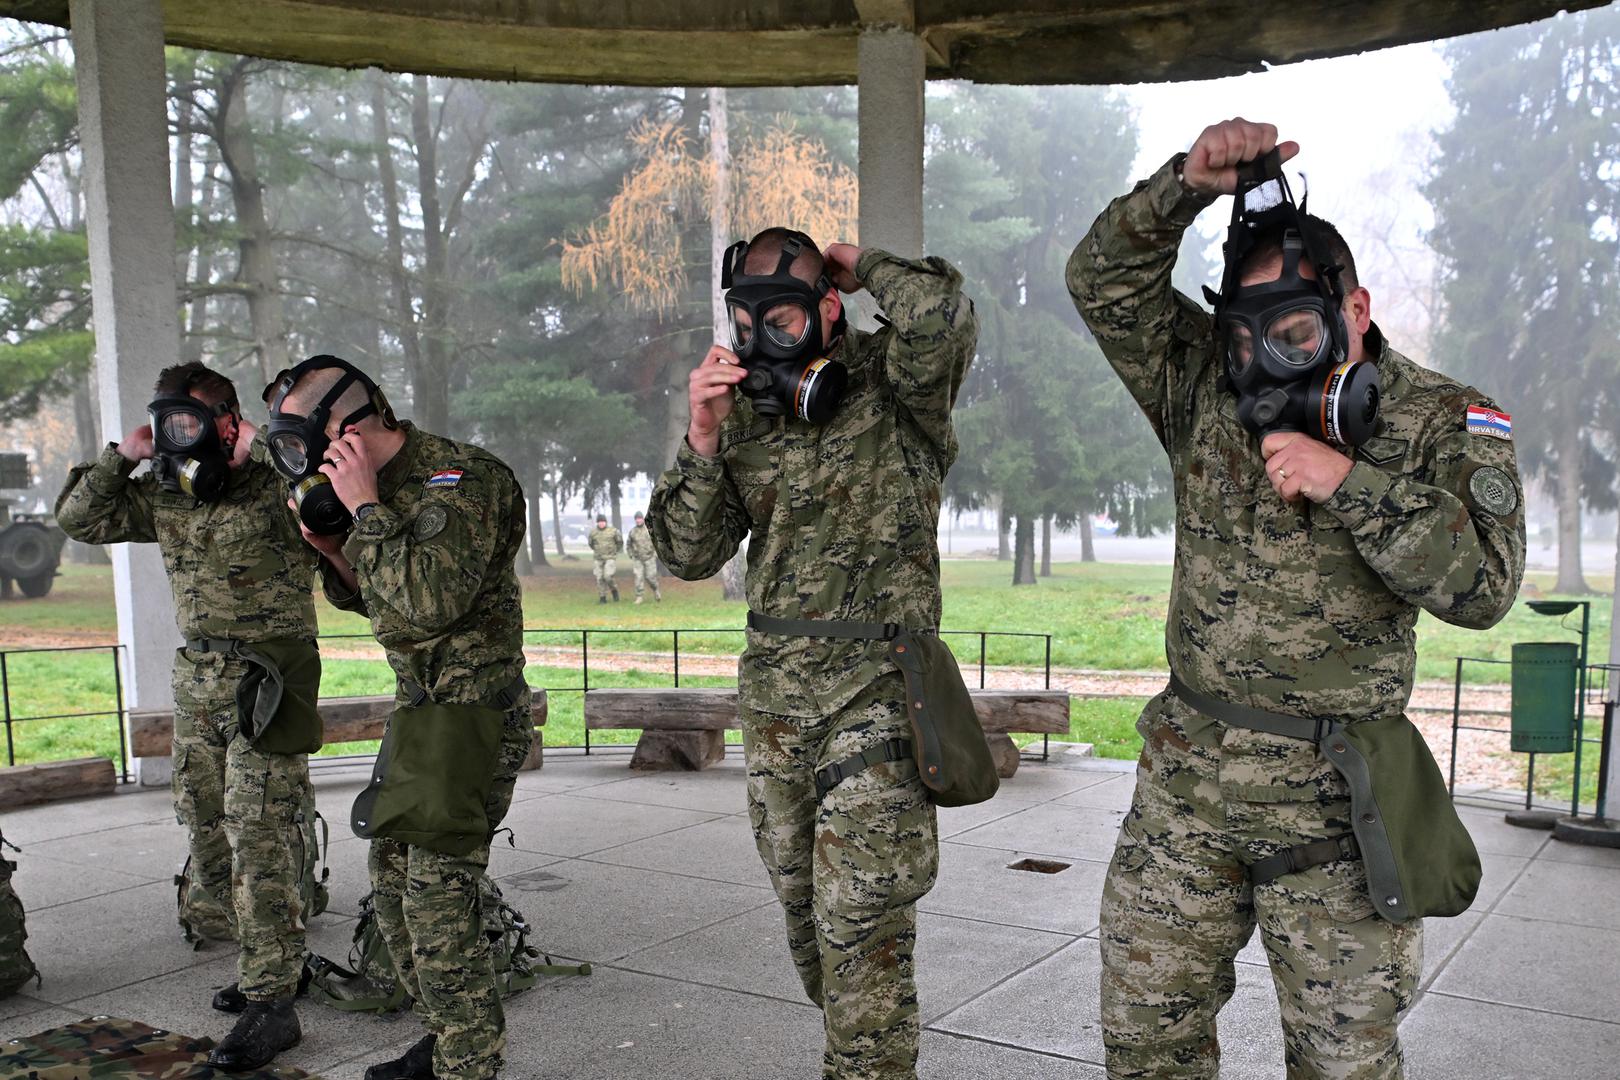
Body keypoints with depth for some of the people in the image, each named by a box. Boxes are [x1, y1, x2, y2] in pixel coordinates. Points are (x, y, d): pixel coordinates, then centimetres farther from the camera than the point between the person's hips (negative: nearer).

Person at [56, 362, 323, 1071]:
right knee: (207, 839, 13)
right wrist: (121, 457, 4)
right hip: (198, 681, 8)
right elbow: (79, 520, 17)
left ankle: (271, 1005, 0)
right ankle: (273, 959, 29)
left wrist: (265, 449, -21)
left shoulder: (274, 486, -10)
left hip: (269, 676, -8)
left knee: (259, 839, -8)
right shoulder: (164, 496, 10)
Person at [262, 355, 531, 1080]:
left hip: (474, 716, -10)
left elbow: (430, 601, -29)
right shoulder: (382, 486, 9)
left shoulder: (458, 481, -17)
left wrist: (364, 507, -21)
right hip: (420, 712, 10)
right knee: (393, 884, 16)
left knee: (438, 899, -9)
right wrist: (333, 549, 3)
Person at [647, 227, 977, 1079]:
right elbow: (688, 555, 2)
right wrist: (703, 441, -13)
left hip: (876, 691, -6)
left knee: (861, 918, -8)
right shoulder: (742, 411, 6)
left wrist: (859, 265, -11)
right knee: (802, 900, 17)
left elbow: (939, 311, -31)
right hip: (773, 690, 6)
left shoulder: (891, 386, -8)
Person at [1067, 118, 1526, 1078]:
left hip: (1334, 805, -2)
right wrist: (1190, 182, -15)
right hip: (1185, 784, 3)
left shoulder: (1444, 420, -2)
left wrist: (1351, 483, -20)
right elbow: (1105, 282, -1)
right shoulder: (1206, 390, 5)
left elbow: (1483, 583, -14)